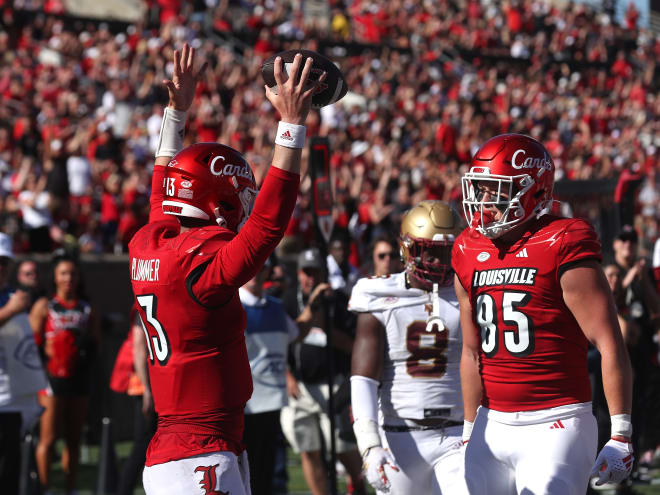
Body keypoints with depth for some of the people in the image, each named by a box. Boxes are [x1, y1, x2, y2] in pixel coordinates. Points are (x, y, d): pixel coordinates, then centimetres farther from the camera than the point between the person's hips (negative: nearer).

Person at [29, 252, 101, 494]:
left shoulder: (87, 309, 13)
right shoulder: (44, 306, 3)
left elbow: (96, 344, 13)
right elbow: (32, 343, -2)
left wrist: (86, 345, -7)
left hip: (80, 381, 4)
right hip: (53, 380, -4)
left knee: (74, 440, 7)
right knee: (48, 439, -6)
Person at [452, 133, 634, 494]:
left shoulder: (562, 248, -10)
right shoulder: (469, 255, 10)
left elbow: (610, 345, -12)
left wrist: (621, 436, -14)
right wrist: (470, 431, 19)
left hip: (555, 426, -6)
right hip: (493, 427, 6)